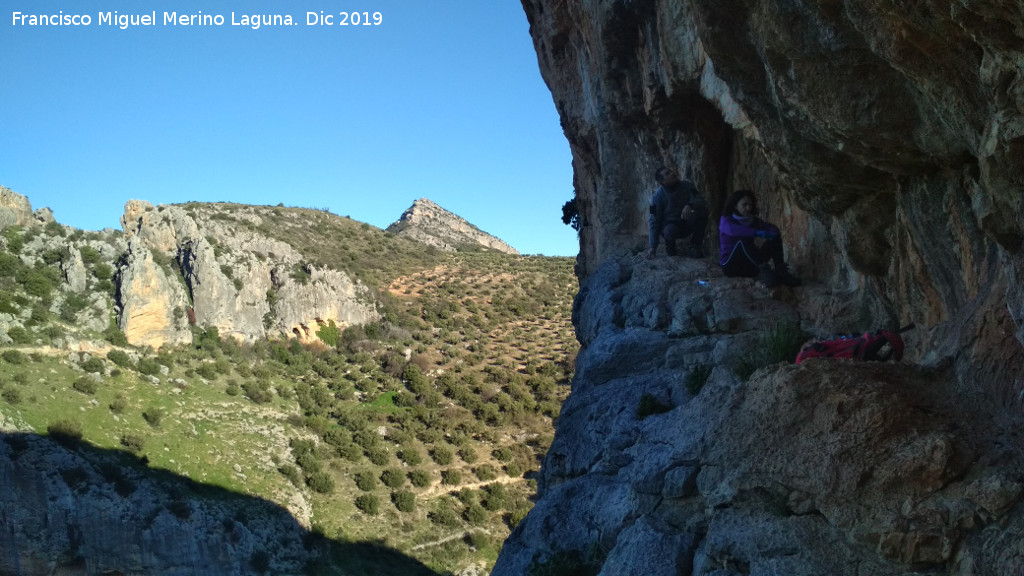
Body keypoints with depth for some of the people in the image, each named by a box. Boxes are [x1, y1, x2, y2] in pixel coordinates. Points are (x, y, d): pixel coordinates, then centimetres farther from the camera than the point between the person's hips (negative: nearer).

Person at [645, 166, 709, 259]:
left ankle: (695, 246, -12)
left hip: (687, 223, 3)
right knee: (670, 231, -39)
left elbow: (701, 200, -17)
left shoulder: (687, 185, -8)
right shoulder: (658, 196, -16)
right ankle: (670, 245, -1)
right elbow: (653, 221, -17)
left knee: (702, 210, -27)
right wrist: (652, 246, -25)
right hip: (670, 224, -3)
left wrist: (690, 205, -41)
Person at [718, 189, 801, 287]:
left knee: (774, 238, -10)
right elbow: (732, 230, -29)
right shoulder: (725, 221, -4)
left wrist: (764, 237, -30)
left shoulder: (753, 221, 10)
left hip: (750, 266, 5)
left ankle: (780, 271, -26)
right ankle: (764, 270, -44)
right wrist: (760, 233, -35)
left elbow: (773, 229, -7)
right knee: (743, 240, -32)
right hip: (731, 265, -5)